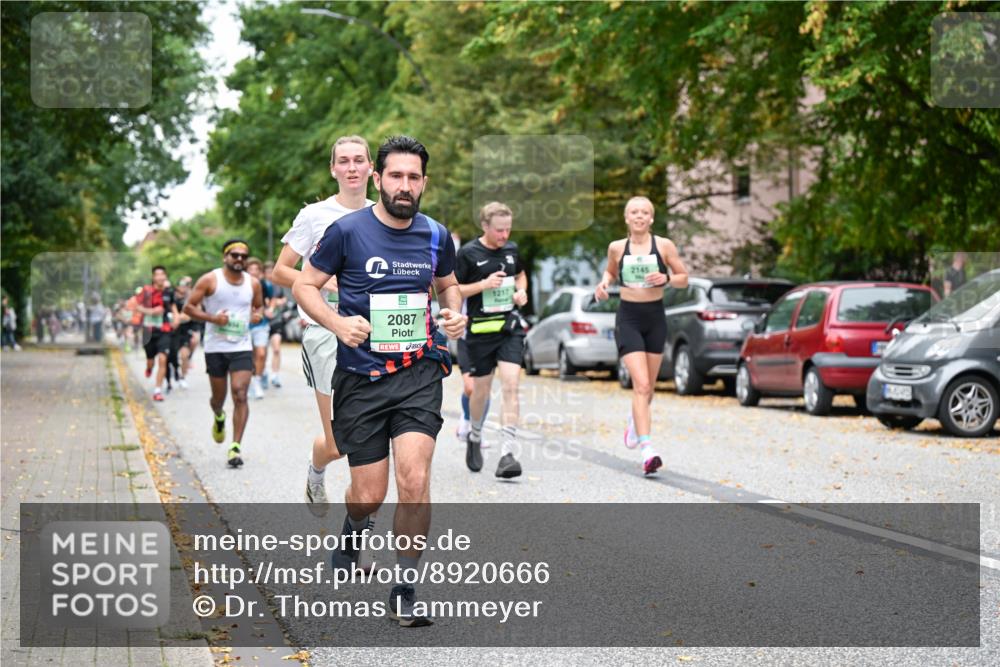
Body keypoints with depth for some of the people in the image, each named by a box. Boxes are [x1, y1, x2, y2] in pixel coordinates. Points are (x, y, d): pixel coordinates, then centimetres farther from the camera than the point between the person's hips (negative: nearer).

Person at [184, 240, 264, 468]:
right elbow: (189, 307, -3)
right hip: (215, 348, -1)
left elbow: (259, 306, 23)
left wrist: (257, 315, -1)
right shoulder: (210, 280, -5)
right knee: (219, 395, 11)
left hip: (242, 348, 1)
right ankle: (219, 418, 48)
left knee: (240, 394, -13)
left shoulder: (253, 283, 5)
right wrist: (212, 318, -18)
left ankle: (236, 447, -12)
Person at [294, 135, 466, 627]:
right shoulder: (347, 231, -5)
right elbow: (305, 284, 2)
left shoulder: (436, 236, 6)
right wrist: (338, 323, -15)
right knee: (370, 493, 3)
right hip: (361, 376, -1)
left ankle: (404, 592, -2)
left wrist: (455, 314, 3)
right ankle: (354, 527, 42)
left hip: (419, 371, 2)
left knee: (414, 478, -16)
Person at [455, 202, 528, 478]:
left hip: (510, 326, 3)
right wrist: (484, 284, -18)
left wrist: (522, 290, 5)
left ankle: (507, 453, -16)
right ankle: (475, 437, 39)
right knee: (481, 390, 9)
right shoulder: (468, 253, -8)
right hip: (480, 329, -3)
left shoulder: (511, 249, 7)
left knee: (510, 385, -13)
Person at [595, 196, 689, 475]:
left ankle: (634, 419, 47)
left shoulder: (664, 245, -1)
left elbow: (684, 279, 4)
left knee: (648, 386, 13)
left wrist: (666, 278, -16)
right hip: (628, 318, -2)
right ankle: (647, 450, -21)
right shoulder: (617, 248, 2)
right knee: (641, 384, -15)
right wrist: (604, 283, -1)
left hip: (655, 318, 2)